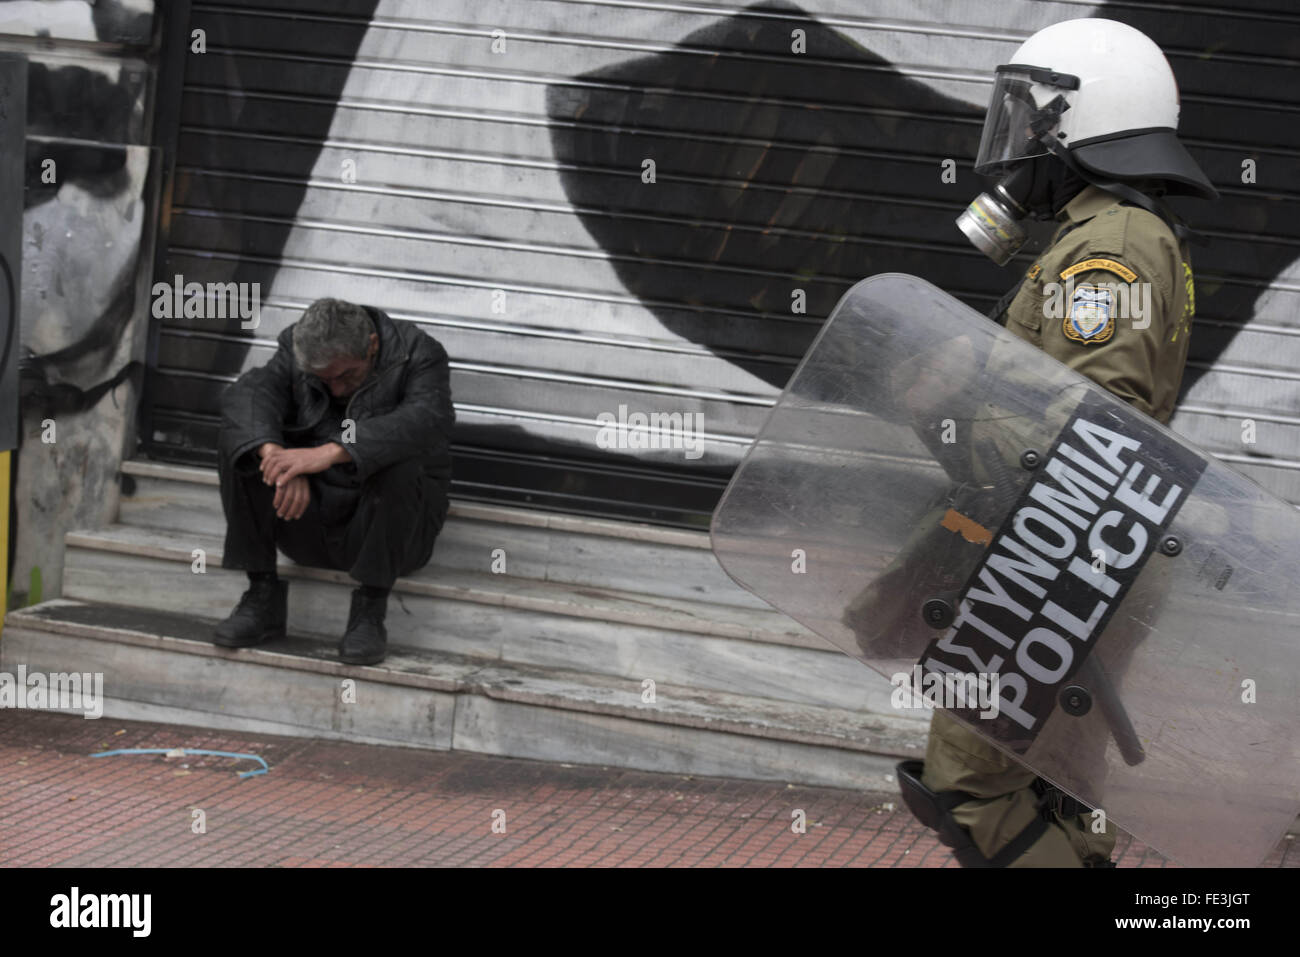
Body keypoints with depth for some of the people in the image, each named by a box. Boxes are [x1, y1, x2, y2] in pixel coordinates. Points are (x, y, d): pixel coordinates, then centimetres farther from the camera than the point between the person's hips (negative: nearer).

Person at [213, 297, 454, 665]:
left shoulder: (418, 354, -12)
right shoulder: (297, 349, -1)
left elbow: (429, 420, -33)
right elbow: (247, 393, -19)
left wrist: (330, 453, -44)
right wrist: (275, 455, -42)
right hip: (309, 519, 3)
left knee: (398, 461, -34)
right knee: (239, 440, -17)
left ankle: (370, 609, -23)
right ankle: (263, 597, -15)